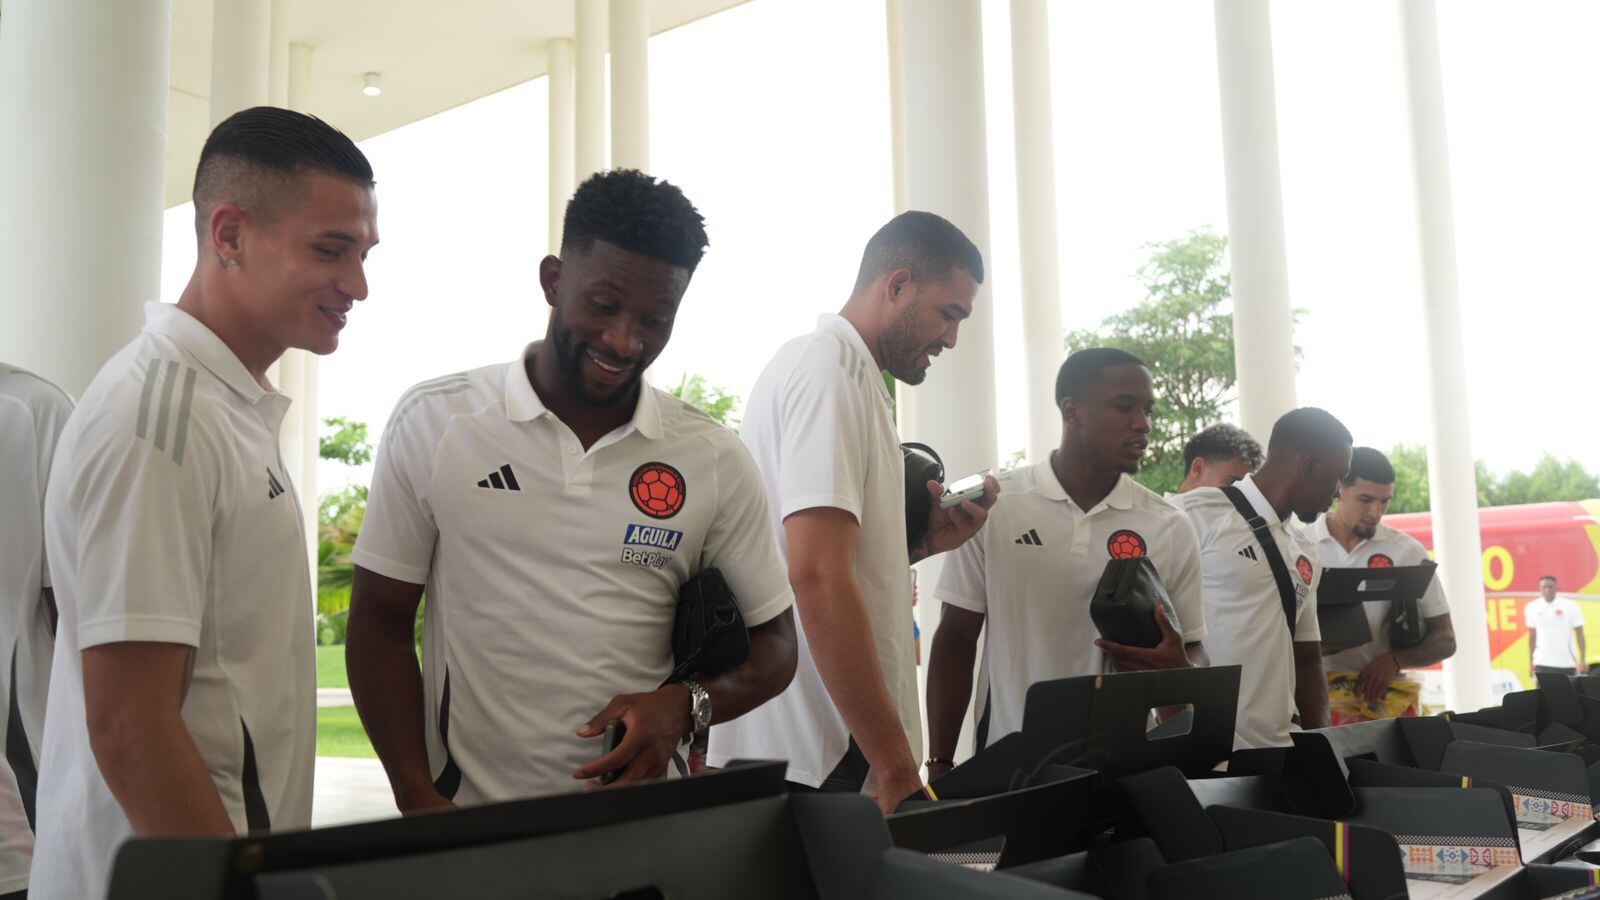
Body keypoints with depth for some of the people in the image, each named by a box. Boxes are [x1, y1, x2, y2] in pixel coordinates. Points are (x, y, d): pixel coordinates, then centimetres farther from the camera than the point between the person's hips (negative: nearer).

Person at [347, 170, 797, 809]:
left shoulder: (715, 460, 6)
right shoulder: (433, 421, 4)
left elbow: (774, 643, 13)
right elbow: (381, 625, 6)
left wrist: (685, 705, -6)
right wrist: (419, 800, -4)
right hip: (467, 818, 0)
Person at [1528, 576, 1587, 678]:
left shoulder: (1570, 607, -5)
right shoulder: (1532, 608, 2)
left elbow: (1580, 635, -2)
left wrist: (1583, 660, -8)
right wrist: (1531, 662, 11)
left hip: (1567, 663, -1)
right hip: (1542, 663, 1)